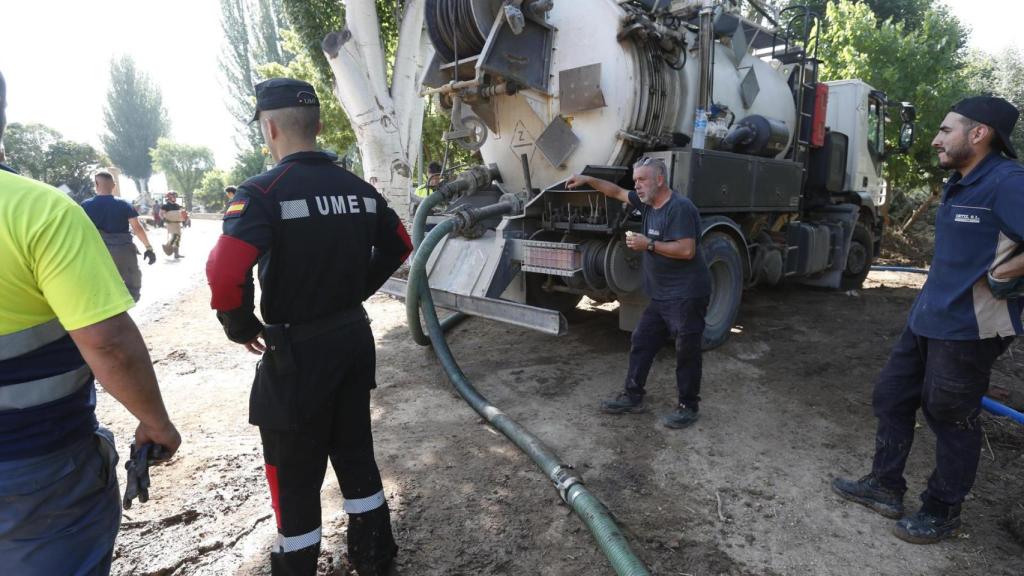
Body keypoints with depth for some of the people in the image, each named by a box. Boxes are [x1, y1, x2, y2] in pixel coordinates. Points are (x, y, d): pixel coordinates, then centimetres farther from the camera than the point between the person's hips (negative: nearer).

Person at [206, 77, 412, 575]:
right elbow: (398, 244, 16)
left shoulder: (262, 193, -16)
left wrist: (242, 327, -10)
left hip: (297, 350, -6)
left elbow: (225, 273, -29)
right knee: (355, 451, 21)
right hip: (353, 337, 7)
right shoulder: (357, 188, 5)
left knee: (295, 472, 12)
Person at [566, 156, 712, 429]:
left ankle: (688, 406, 17)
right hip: (661, 295, 9)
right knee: (641, 342, 12)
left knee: (686, 352, 3)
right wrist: (588, 179, 13)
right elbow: (616, 192, 21)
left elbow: (687, 250, -24)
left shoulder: (680, 208, -18)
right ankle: (633, 396, 24)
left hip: (686, 296, -9)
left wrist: (649, 245, -20)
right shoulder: (647, 202, 9)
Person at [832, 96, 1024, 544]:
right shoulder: (958, 184, 11)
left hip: (967, 328, -9)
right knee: (892, 397, 15)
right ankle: (885, 486, 31)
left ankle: (942, 512, 27)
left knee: (951, 419, 6)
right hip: (927, 318, 9)